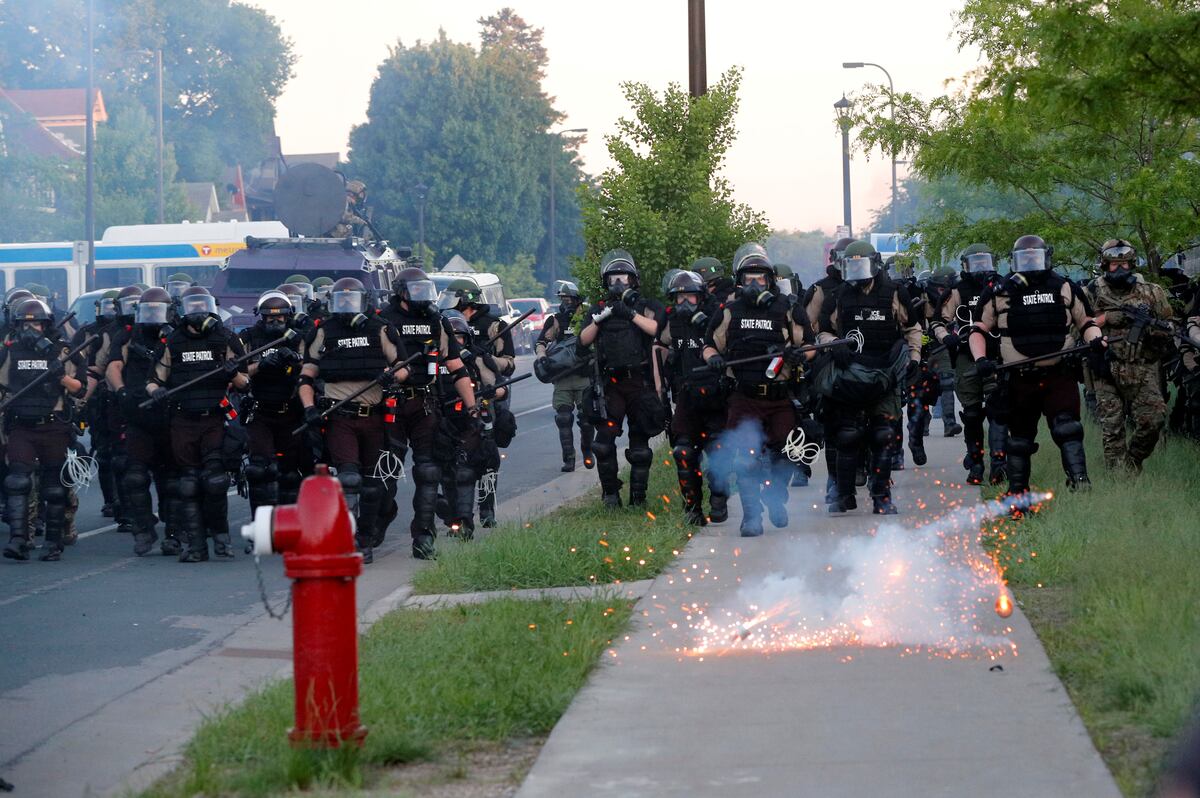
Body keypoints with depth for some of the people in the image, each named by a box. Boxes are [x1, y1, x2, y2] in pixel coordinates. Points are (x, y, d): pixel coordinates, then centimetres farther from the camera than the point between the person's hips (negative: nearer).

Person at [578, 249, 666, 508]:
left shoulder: (646, 306, 7)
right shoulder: (599, 308, 13)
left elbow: (656, 329, -12)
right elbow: (584, 340, 4)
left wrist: (629, 313, -18)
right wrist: (599, 319, -11)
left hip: (639, 382, -1)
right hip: (609, 383, 1)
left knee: (639, 440, 3)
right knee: (605, 437, -11)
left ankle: (638, 494, 11)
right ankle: (610, 491, -3)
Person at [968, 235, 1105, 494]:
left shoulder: (1066, 290, 7)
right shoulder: (1001, 294, 5)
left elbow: (1085, 321, 19)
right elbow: (979, 329, 13)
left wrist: (1095, 339, -2)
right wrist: (980, 358, -4)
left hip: (1059, 375, -1)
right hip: (1020, 378, 1)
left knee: (1067, 428, -18)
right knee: (1020, 436, 10)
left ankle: (1079, 480, -24)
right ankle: (1017, 489, 22)